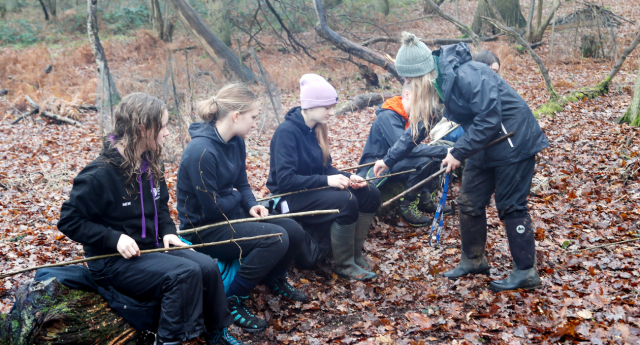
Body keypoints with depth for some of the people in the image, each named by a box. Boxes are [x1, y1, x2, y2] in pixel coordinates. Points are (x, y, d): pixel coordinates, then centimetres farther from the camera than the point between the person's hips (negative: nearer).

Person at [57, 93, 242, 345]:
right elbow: (69, 221, -14)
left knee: (208, 266, -13)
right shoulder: (99, 175, -18)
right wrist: (115, 238, -24)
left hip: (152, 247, 7)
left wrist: (167, 230, 0)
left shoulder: (151, 165, 4)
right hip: (114, 260, -7)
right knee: (184, 273, -28)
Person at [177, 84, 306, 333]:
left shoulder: (236, 142, 0)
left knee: (294, 232, 0)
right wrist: (236, 197, -5)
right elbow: (212, 209, -24)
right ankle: (233, 301, -10)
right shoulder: (201, 151, -27)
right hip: (205, 229, -8)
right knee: (276, 238, -25)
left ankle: (275, 280, 30)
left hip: (232, 215, 9)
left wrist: (252, 205, -9)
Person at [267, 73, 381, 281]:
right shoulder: (286, 132, -19)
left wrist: (348, 177, -6)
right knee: (346, 201, -30)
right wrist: (326, 180, -28)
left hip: (314, 188, 9)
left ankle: (355, 255, 1)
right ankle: (344, 265, -14)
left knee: (370, 194, -6)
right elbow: (285, 180, -25)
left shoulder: (315, 129, 6)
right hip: (291, 198, -8)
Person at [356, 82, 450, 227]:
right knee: (423, 161, -27)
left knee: (436, 158, -3)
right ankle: (407, 206, -13)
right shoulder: (387, 116, -22)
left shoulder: (407, 116, 7)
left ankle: (424, 199, 8)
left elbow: (413, 146, 4)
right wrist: (443, 150, -34)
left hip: (393, 162, 9)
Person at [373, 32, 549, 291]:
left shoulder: (466, 75, -27)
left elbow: (489, 119, -29)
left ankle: (526, 272, 7)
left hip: (514, 141, -9)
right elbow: (419, 126, 9)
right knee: (469, 202, 10)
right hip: (485, 144, 9)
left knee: (511, 206, -4)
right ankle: (473, 260, 26)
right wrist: (389, 160, 9)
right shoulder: (438, 83, 2)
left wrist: (459, 152, -23)